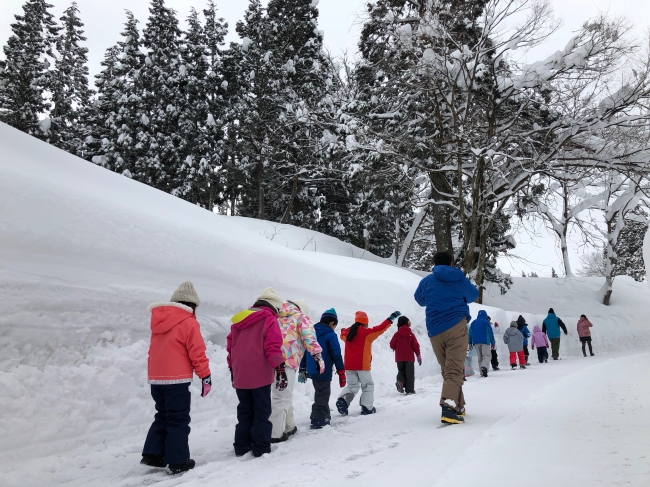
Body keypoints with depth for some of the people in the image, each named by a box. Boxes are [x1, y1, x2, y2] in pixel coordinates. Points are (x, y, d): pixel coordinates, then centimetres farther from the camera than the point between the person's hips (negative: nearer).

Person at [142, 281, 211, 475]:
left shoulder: (158, 320, 12)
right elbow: (197, 353, -12)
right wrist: (205, 376, -4)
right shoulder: (188, 323, -10)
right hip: (177, 379, -7)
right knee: (178, 420, 2)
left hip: (156, 378, 7)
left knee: (163, 416, 20)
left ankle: (152, 454, 18)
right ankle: (178, 461, 6)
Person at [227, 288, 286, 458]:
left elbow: (230, 345, 17)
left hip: (240, 375, 6)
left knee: (244, 411, 15)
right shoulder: (269, 320, -6)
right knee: (262, 411, 4)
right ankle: (261, 447, 6)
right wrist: (280, 370, -15)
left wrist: (232, 369, 24)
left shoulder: (238, 321, 15)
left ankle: (242, 446, 19)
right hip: (260, 375, -6)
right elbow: (273, 347, -15)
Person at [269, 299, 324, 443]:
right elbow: (309, 337, -6)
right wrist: (317, 356, -11)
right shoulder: (301, 317, 10)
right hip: (287, 360, -6)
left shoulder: (275, 317, 28)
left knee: (283, 394, 20)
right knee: (282, 396, -4)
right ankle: (274, 433, -8)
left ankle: (289, 427, 30)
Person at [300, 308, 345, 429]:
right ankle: (318, 421, -4)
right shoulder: (330, 335, -12)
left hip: (312, 370, 7)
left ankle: (324, 416, 32)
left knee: (321, 393, 22)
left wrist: (302, 369, 19)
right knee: (322, 395, 0)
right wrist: (341, 373, -8)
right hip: (324, 371, -7)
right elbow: (336, 355, -14)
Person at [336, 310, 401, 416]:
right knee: (368, 385, 10)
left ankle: (342, 400, -8)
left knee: (352, 385, 15)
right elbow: (380, 328, -10)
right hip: (362, 365, -5)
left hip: (348, 365, 5)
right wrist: (391, 318, -4)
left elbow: (343, 334, 30)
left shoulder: (348, 332, 8)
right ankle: (367, 407, 3)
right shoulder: (367, 333, -8)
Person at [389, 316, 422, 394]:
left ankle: (400, 381, -13)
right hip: (409, 358, -2)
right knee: (410, 373, 4)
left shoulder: (397, 334, -2)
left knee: (401, 371, 15)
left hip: (399, 358, 2)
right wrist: (418, 355, 7)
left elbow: (392, 345, -3)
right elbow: (415, 346, -4)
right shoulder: (411, 334, -4)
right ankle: (410, 389, -1)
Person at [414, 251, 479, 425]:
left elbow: (420, 300, 25)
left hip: (435, 331, 2)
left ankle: (458, 406, 22)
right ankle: (449, 406, -28)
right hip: (456, 327, -2)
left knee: (447, 370, 16)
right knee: (455, 369, -9)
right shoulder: (460, 279, 7)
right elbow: (473, 295, 26)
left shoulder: (427, 281, 7)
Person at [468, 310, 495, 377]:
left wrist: (470, 342, 18)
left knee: (480, 357, 9)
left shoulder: (473, 322, 12)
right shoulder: (486, 322, -1)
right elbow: (490, 333, -2)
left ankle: (482, 373, 2)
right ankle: (484, 366, -30)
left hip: (476, 342, 4)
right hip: (485, 341, -4)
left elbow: (470, 333, 13)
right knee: (487, 355, -2)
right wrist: (493, 343, 3)